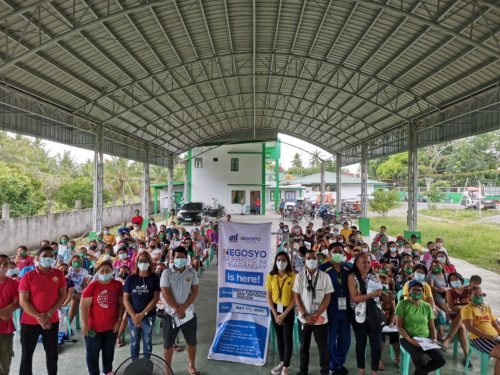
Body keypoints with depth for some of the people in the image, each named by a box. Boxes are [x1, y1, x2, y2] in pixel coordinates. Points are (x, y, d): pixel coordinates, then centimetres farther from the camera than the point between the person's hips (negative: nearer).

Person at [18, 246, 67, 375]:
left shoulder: (59, 274, -2)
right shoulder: (28, 276, -7)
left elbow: (62, 296, -1)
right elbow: (23, 301, -9)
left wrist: (49, 314, -13)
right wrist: (38, 317, -16)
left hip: (52, 321, 2)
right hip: (29, 322, -1)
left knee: (52, 354, 13)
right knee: (26, 356, 8)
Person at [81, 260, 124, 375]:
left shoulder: (118, 285, -6)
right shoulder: (92, 286, -14)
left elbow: (121, 304, 0)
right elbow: (83, 307, -13)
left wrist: (119, 320, -4)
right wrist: (85, 325, -16)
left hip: (112, 327, 3)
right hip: (94, 327, -3)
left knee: (109, 351, 21)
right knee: (93, 353, 12)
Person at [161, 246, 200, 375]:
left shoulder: (192, 272, -2)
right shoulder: (166, 273, -7)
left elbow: (195, 291, -4)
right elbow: (165, 293, -12)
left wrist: (184, 307, -15)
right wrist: (177, 309, -16)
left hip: (189, 312, 2)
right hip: (171, 313, -1)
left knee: (192, 342, 15)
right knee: (168, 344, 10)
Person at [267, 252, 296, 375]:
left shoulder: (293, 276, -11)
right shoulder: (271, 276, -3)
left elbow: (295, 297, -11)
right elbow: (269, 297, 0)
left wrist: (283, 315, -13)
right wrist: (275, 314, -6)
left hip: (288, 310, -3)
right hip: (275, 310, 3)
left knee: (287, 338, 3)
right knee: (279, 337, 16)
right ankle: (282, 362, 33)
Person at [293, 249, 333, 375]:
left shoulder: (325, 276, -6)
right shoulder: (299, 276, -4)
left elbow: (327, 297, -6)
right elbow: (297, 296, -2)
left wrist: (316, 315, -12)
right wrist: (305, 315, -10)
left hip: (320, 318, -1)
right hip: (304, 318, 1)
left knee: (323, 347, 10)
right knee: (304, 346, 15)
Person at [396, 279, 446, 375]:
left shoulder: (427, 306, 8)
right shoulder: (402, 304, -6)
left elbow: (431, 327, 13)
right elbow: (399, 326, -9)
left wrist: (434, 338, -6)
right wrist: (410, 339, -21)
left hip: (426, 338, 5)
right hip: (407, 338, -5)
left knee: (441, 360, -16)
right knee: (419, 359, -32)